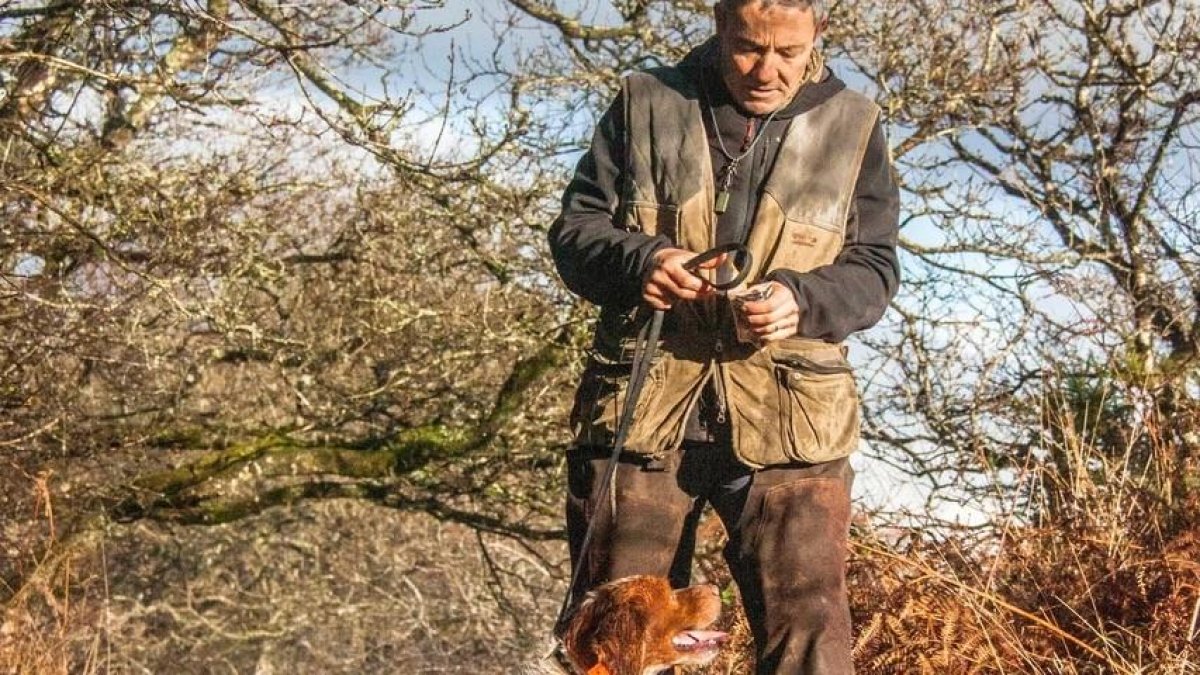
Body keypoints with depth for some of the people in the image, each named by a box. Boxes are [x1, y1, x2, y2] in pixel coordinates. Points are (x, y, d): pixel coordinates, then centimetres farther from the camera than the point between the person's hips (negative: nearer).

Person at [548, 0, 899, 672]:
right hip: (642, 409, 1)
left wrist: (802, 299, -15)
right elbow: (575, 229, 8)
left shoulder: (853, 128, 8)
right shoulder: (646, 105, 8)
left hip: (788, 421, -1)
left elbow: (873, 269, 6)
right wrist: (639, 260, -14)